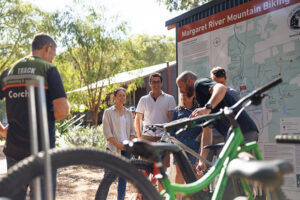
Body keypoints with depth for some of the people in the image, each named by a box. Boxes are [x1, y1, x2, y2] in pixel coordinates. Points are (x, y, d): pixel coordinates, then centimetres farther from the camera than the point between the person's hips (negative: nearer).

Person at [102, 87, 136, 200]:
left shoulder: (128, 113, 13)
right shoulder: (108, 112, 0)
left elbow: (132, 130, 15)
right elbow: (107, 132, -6)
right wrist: (118, 144, -13)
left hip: (126, 148, 4)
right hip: (113, 148, -4)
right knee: (108, 175, -5)